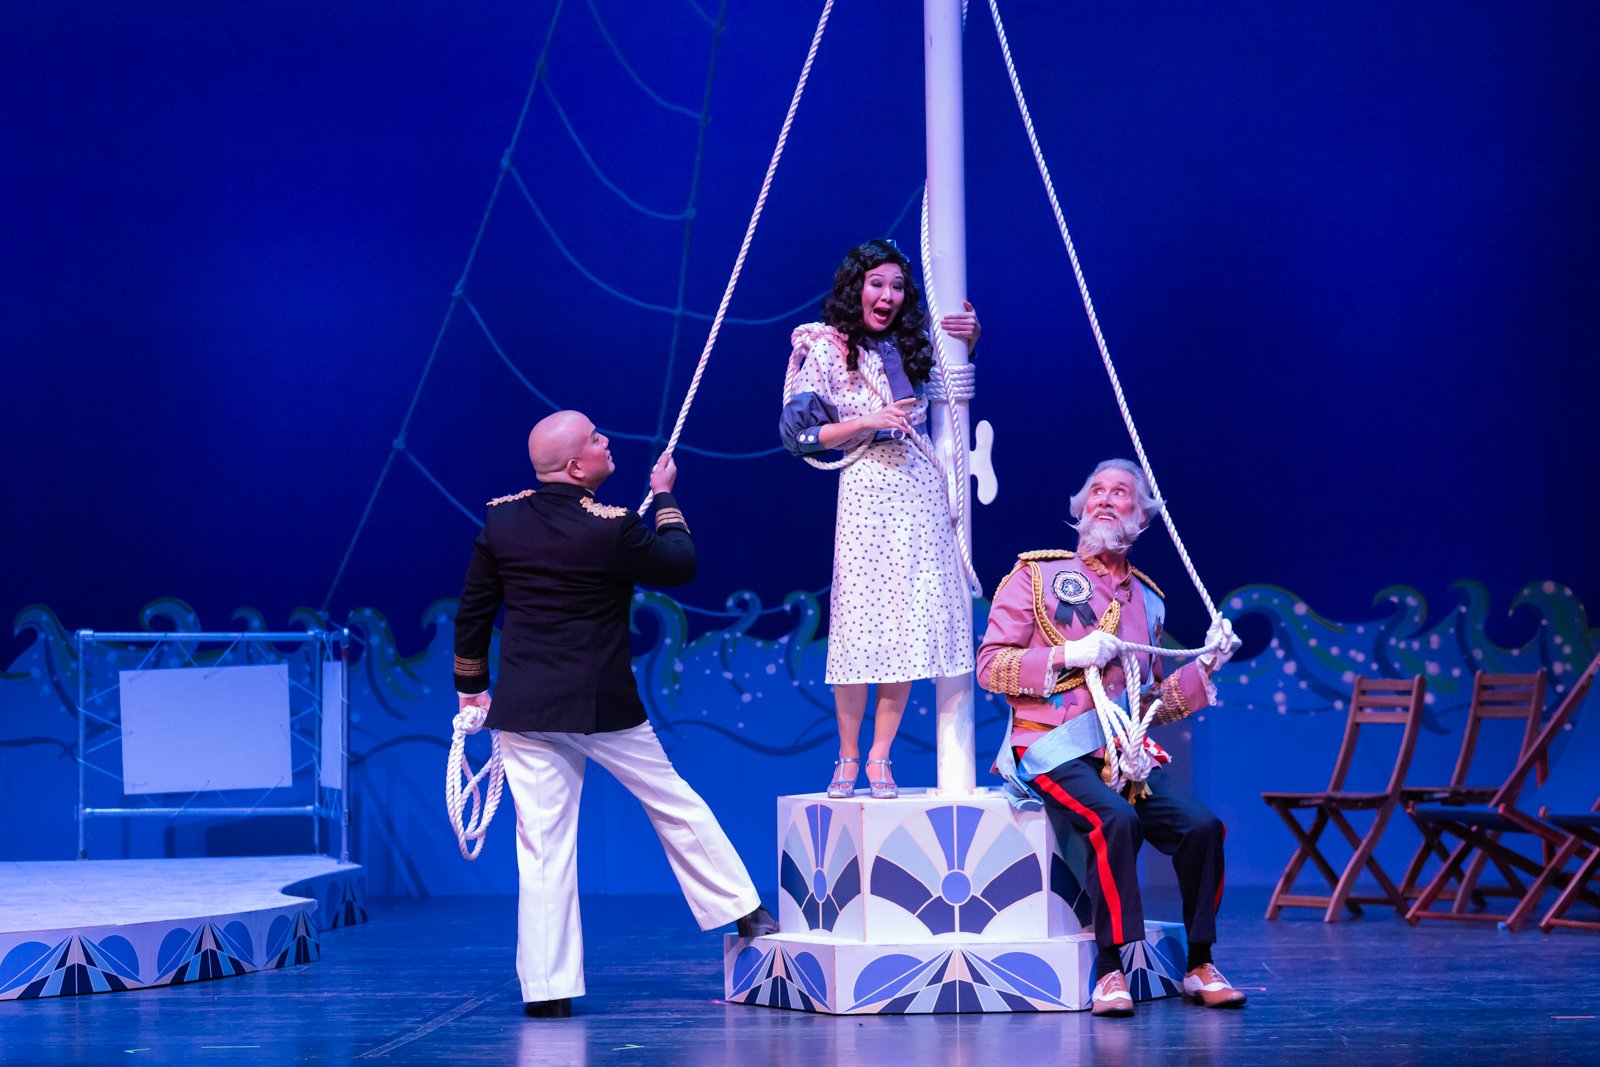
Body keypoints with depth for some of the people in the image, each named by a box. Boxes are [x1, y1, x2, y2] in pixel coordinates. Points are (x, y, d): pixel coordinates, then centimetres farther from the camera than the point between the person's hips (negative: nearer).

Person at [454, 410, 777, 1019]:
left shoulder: (501, 519, -1)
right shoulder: (611, 528, -15)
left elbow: (472, 610, 6)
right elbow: (681, 565, 0)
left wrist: (471, 686, 19)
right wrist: (665, 498, 15)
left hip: (522, 709, 3)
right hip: (603, 708, -3)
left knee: (543, 846, 5)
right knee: (675, 806, 16)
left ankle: (547, 988, 5)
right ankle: (743, 912, 27)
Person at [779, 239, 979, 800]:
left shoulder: (912, 345, 11)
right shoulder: (826, 351, -2)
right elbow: (795, 431, -5)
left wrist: (970, 342, 8)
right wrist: (869, 422, -13)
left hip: (920, 489, 4)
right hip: (866, 488, -4)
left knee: (909, 624, 1)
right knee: (860, 622, -5)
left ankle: (880, 757, 8)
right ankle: (847, 757, 7)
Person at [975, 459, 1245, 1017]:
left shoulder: (1147, 598, 20)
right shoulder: (1037, 575, 6)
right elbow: (990, 665, -1)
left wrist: (1204, 667, 9)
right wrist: (1066, 656, -13)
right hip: (1054, 750, -5)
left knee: (1200, 826, -19)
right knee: (1116, 819, -33)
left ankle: (1199, 967, -3)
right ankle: (1110, 970, -25)